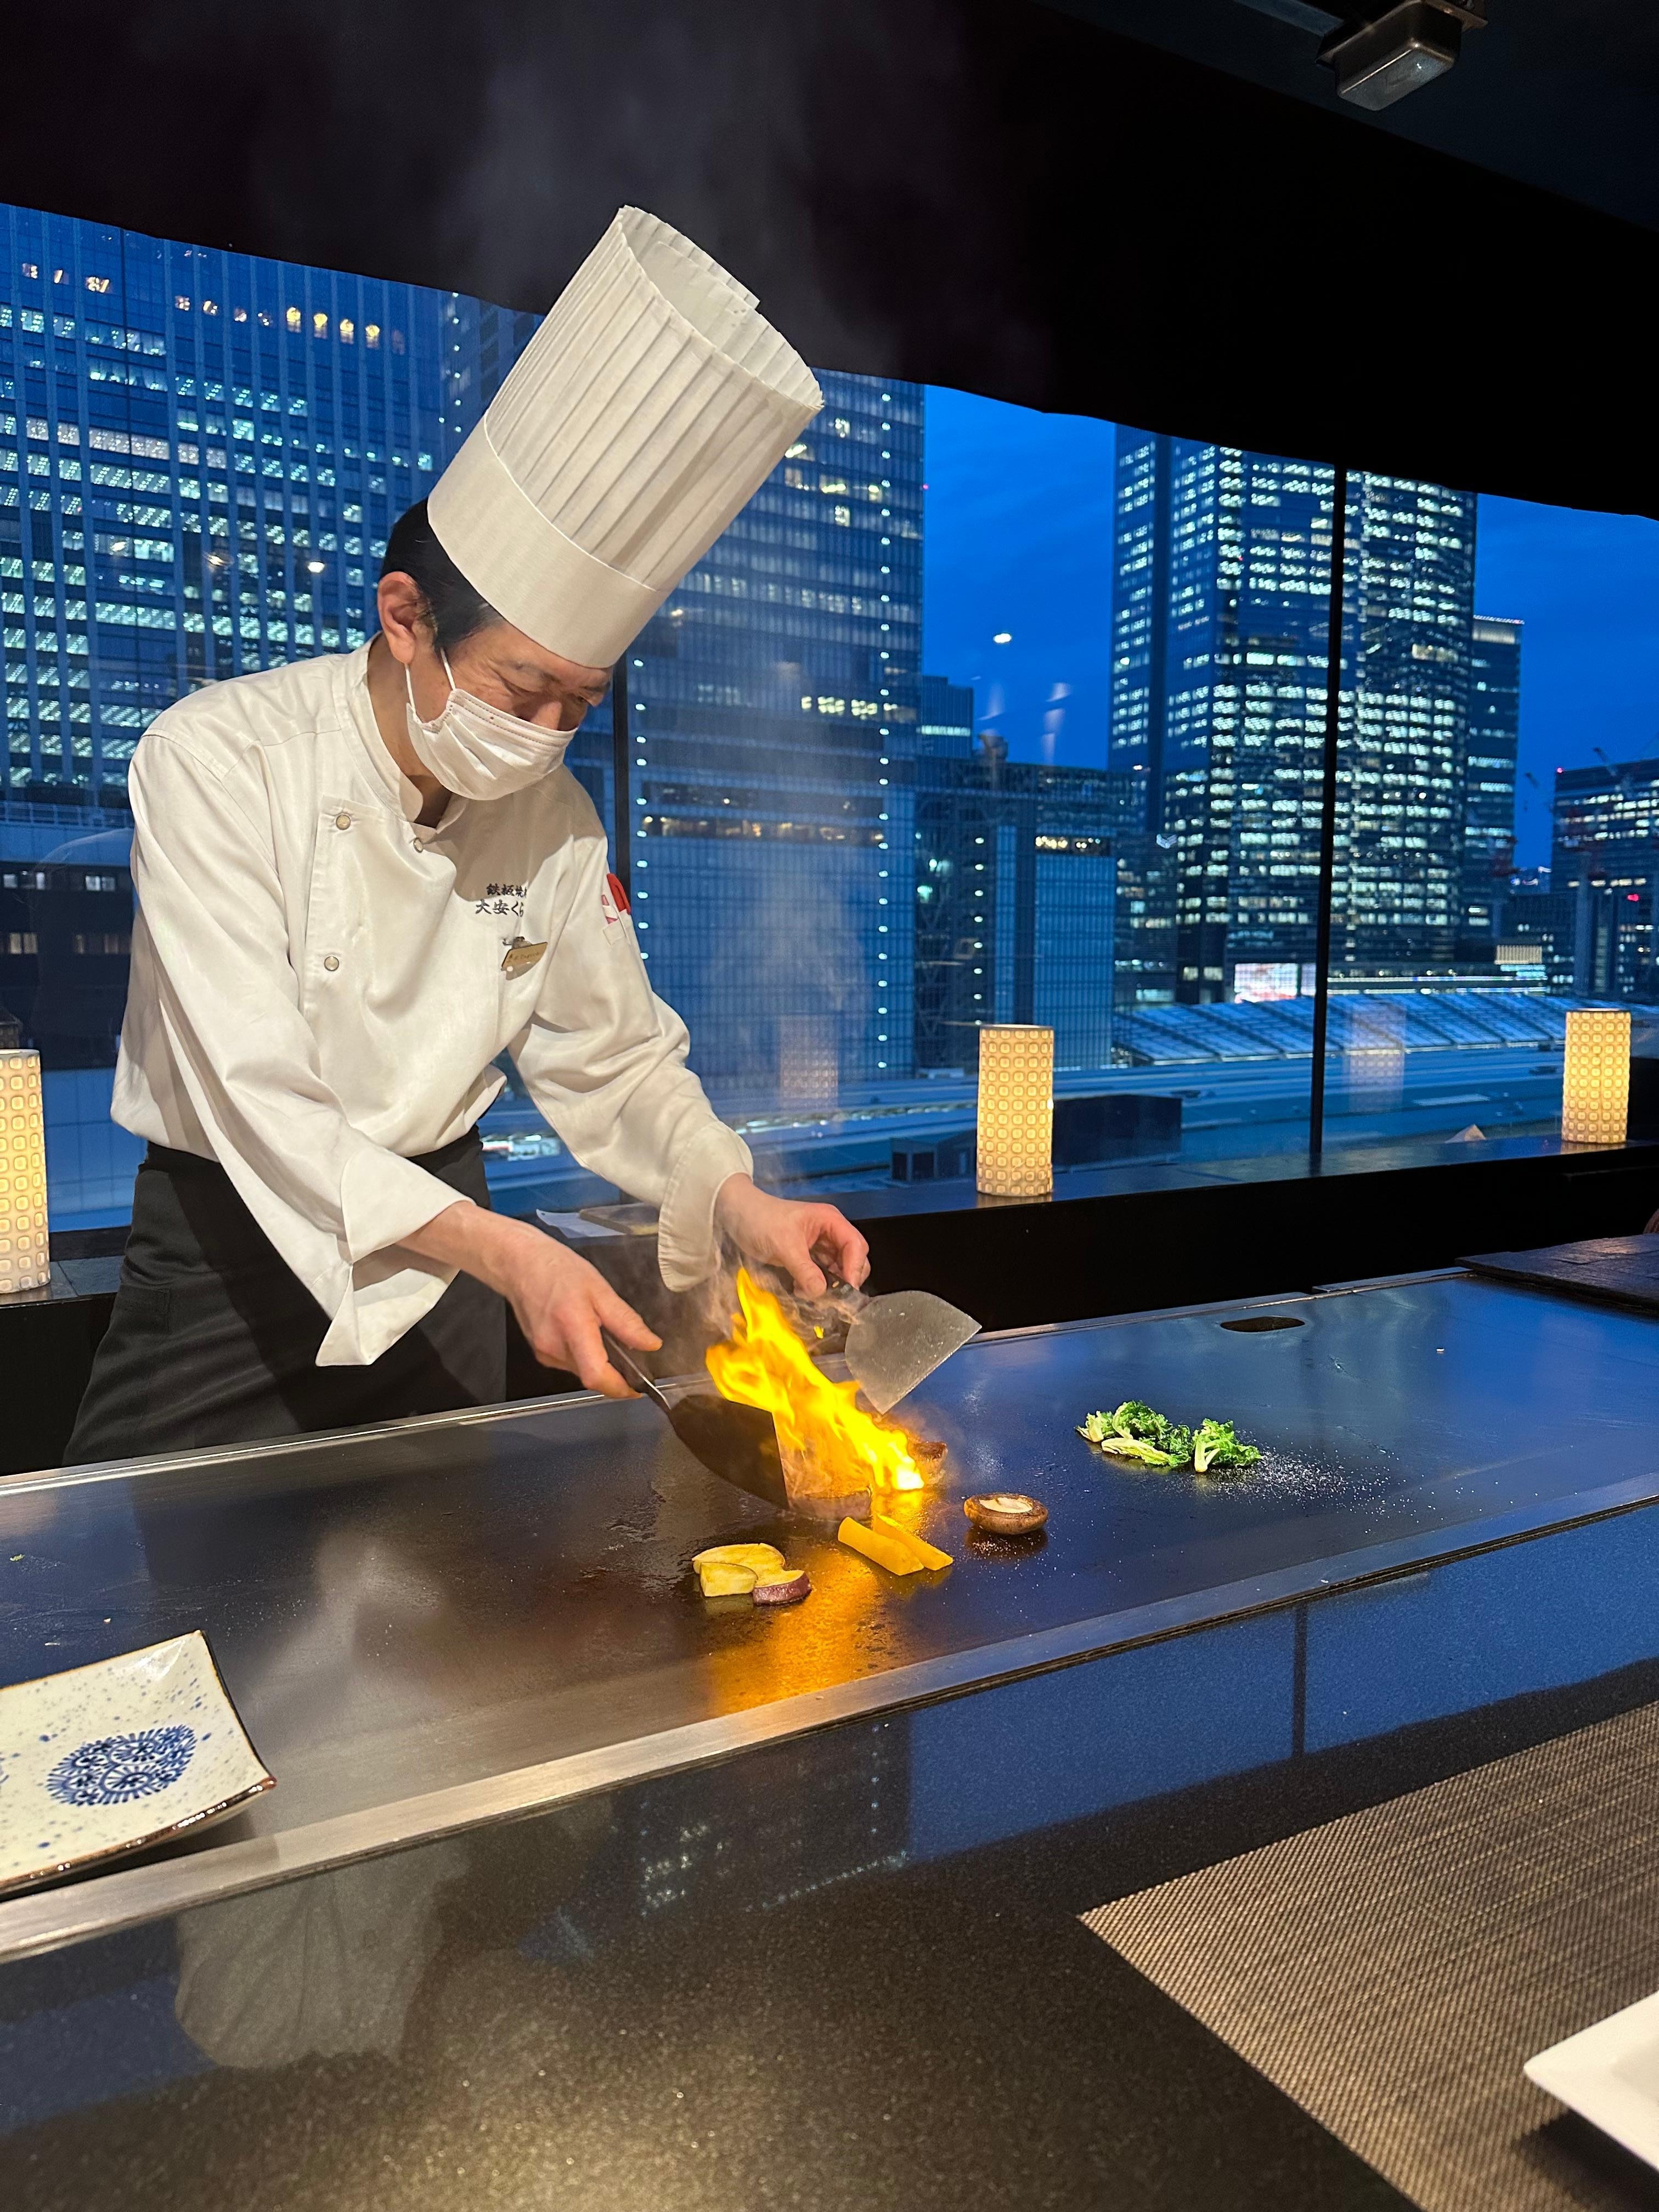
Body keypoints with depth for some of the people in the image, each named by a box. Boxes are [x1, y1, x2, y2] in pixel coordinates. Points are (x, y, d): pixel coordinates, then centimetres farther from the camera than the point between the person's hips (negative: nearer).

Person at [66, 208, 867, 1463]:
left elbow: (612, 1061, 1)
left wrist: (735, 1197, -17)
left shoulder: (553, 811, -5)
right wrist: (500, 1251, -38)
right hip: (232, 1245, -3)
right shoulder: (216, 761, -19)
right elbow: (259, 1100, -27)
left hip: (444, 1241, 4)